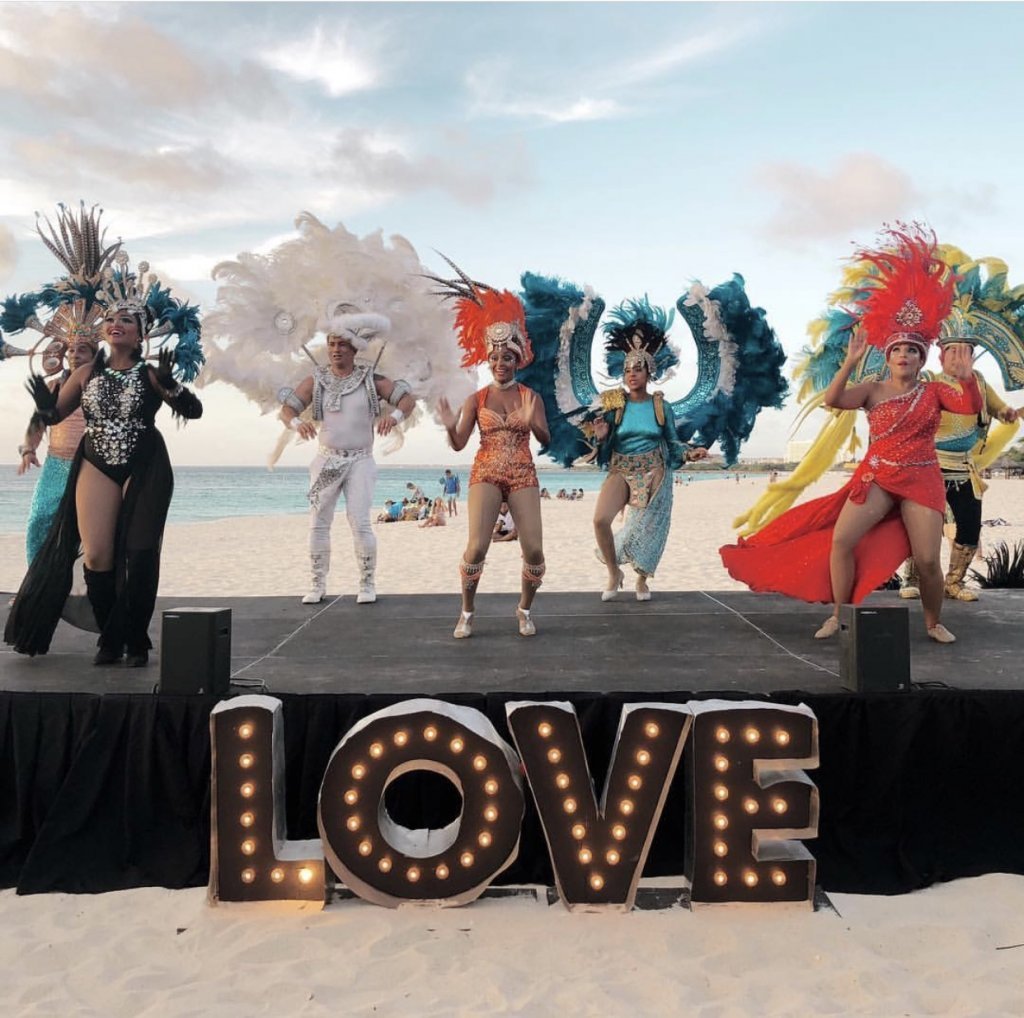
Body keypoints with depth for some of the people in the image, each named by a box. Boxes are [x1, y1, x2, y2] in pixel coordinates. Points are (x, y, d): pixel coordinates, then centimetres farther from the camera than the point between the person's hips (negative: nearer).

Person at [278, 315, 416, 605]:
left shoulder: (371, 379, 0)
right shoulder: (315, 381, 4)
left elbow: (408, 398, -4)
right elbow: (286, 408, -1)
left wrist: (395, 415, -26)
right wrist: (297, 423, -25)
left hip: (360, 461, -2)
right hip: (326, 460, 2)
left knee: (360, 522, -11)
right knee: (318, 524, 2)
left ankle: (368, 585, 2)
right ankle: (317, 586, 12)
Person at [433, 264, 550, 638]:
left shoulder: (531, 397, 4)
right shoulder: (477, 399, 3)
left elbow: (545, 440, -6)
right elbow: (459, 444, -1)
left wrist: (531, 422, -26)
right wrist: (450, 427, -22)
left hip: (523, 476, 1)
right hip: (485, 475, -1)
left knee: (534, 550, -8)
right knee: (476, 547, -15)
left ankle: (525, 610, 17)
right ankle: (467, 612, 5)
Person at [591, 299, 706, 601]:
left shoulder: (661, 406, 1)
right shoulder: (614, 404, 0)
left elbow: (672, 442, 9)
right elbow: (606, 446, 2)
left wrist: (690, 454, -9)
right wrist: (601, 436, -19)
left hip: (653, 472, 0)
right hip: (620, 470, 0)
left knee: (647, 528, 3)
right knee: (600, 519, -21)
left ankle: (642, 579, 31)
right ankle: (614, 572, 3)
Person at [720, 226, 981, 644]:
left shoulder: (935, 391, 2)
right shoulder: (873, 390, 0)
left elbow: (972, 406, -11)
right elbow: (832, 400, -16)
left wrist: (965, 376, -29)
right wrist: (850, 362, -27)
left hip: (922, 481, 0)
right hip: (875, 478, 0)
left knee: (927, 559, -6)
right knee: (841, 541, -12)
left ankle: (933, 623, 18)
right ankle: (838, 615, 2)